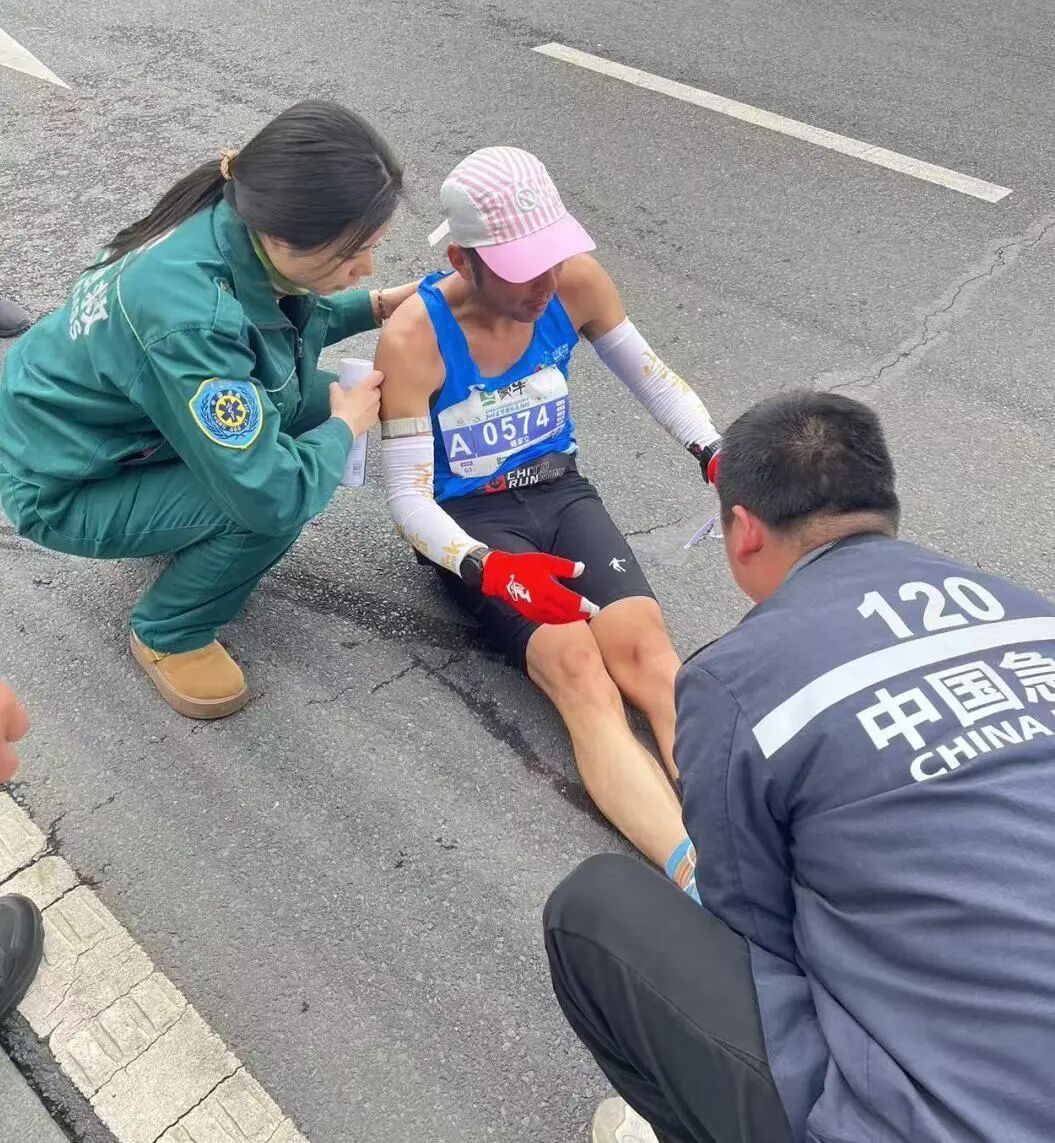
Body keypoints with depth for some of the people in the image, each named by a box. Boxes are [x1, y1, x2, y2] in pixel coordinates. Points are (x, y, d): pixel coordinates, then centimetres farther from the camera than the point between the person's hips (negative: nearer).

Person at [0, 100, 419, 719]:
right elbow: (273, 495, -37)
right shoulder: (193, 321, -40)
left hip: (113, 419, 8)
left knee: (314, 396, -6)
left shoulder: (237, 226, -16)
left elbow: (281, 320, 8)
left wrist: (376, 306, -5)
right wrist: (344, 428, -19)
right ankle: (170, 636, 1)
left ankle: (196, 527, 15)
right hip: (64, 485, -8)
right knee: (273, 499, -26)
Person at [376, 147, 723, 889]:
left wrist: (715, 456, -11)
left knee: (646, 648, -26)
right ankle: (703, 878, -43)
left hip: (561, 494, 4)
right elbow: (408, 498, -16)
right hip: (472, 522, -3)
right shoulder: (412, 341, -18)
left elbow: (652, 377, 7)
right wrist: (488, 569, -35)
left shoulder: (577, 283, -8)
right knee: (579, 672, -30)